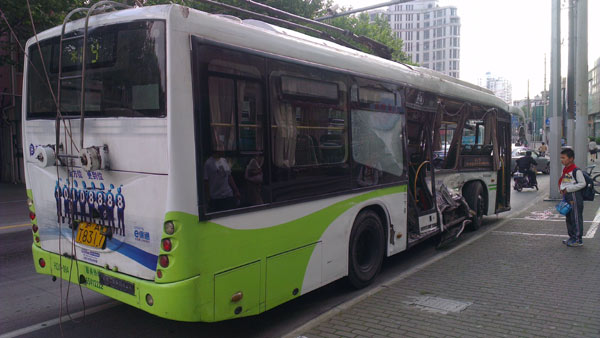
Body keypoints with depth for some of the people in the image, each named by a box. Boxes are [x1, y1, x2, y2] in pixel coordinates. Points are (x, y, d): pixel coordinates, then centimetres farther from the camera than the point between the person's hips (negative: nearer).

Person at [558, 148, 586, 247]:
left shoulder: (576, 171, -15)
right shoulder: (564, 170, 12)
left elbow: (582, 183, -17)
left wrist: (568, 189, -18)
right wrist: (562, 189, 3)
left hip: (575, 196, -9)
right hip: (566, 196, 9)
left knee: (576, 218, -3)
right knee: (569, 218, 15)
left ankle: (578, 239, 3)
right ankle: (572, 237, 26)